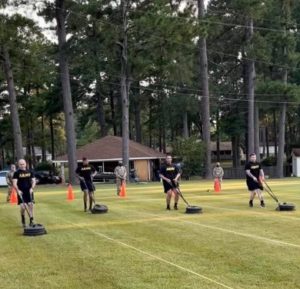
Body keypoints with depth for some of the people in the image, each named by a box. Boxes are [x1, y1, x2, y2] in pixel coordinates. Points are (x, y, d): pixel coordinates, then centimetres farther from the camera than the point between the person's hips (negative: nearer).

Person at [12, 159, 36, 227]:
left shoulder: (30, 172, 8)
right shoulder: (17, 173, -1)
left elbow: (33, 181, 7)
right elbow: (14, 183, -7)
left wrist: (32, 188, -10)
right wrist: (18, 190, -21)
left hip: (29, 192, 2)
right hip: (21, 192, -2)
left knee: (30, 205, -5)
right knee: (22, 207, -8)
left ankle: (31, 220, 4)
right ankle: (23, 221, 14)